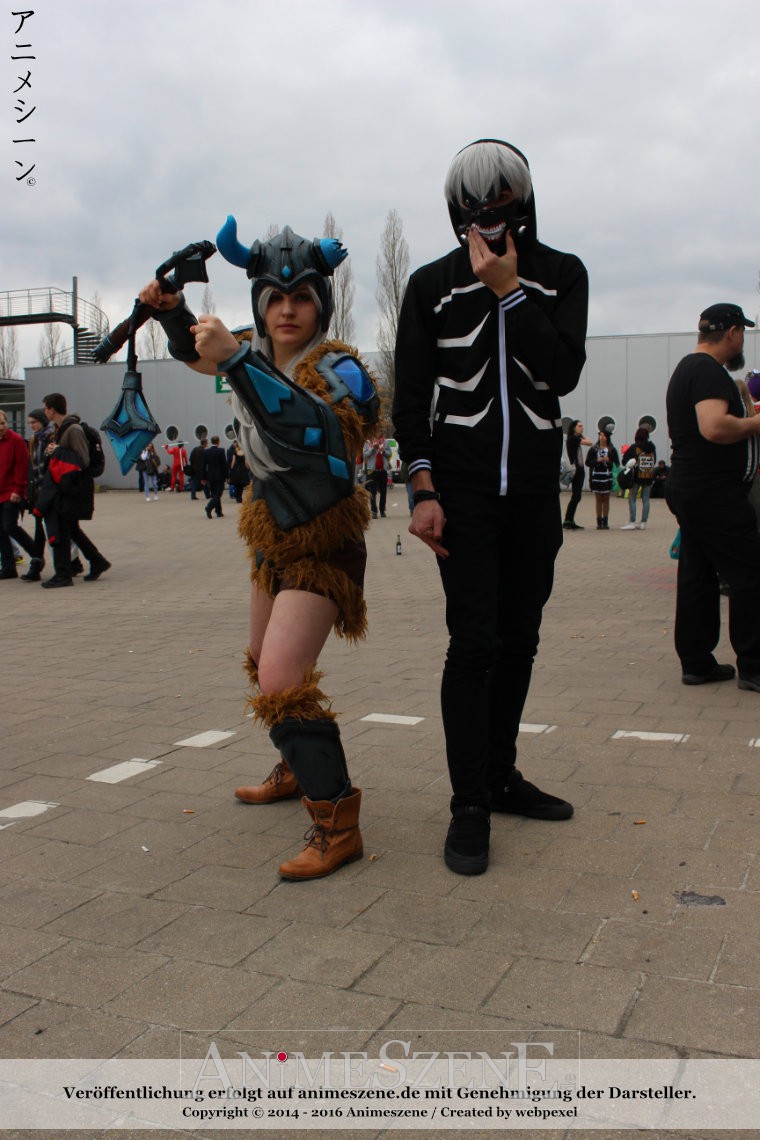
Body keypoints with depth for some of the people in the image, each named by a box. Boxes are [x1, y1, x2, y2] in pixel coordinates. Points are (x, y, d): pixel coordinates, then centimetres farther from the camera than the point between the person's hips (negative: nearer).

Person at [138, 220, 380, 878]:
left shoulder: (337, 368, -18)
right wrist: (171, 311, 4)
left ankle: (337, 826, -15)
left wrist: (234, 360, -45)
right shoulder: (259, 359, 3)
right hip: (275, 539, 9)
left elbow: (315, 426, -42)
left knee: (282, 683, -21)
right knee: (266, 667, 23)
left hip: (321, 545, -9)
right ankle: (297, 771, 45)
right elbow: (195, 350, 24)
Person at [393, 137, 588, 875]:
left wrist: (509, 292, -13)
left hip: (534, 489, 3)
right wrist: (423, 491, -9)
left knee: (519, 639, 10)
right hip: (462, 488, -3)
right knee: (475, 642, -9)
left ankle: (501, 775, 25)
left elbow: (562, 373, -8)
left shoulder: (562, 275, 7)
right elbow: (411, 396, 0)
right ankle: (470, 806, -1)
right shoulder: (432, 285, 4)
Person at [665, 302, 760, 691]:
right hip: (714, 495, -10)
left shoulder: (686, 368, 19)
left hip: (688, 489, 10)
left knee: (697, 576, 10)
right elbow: (714, 427, -28)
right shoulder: (709, 371, -14)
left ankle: (696, 662, 14)